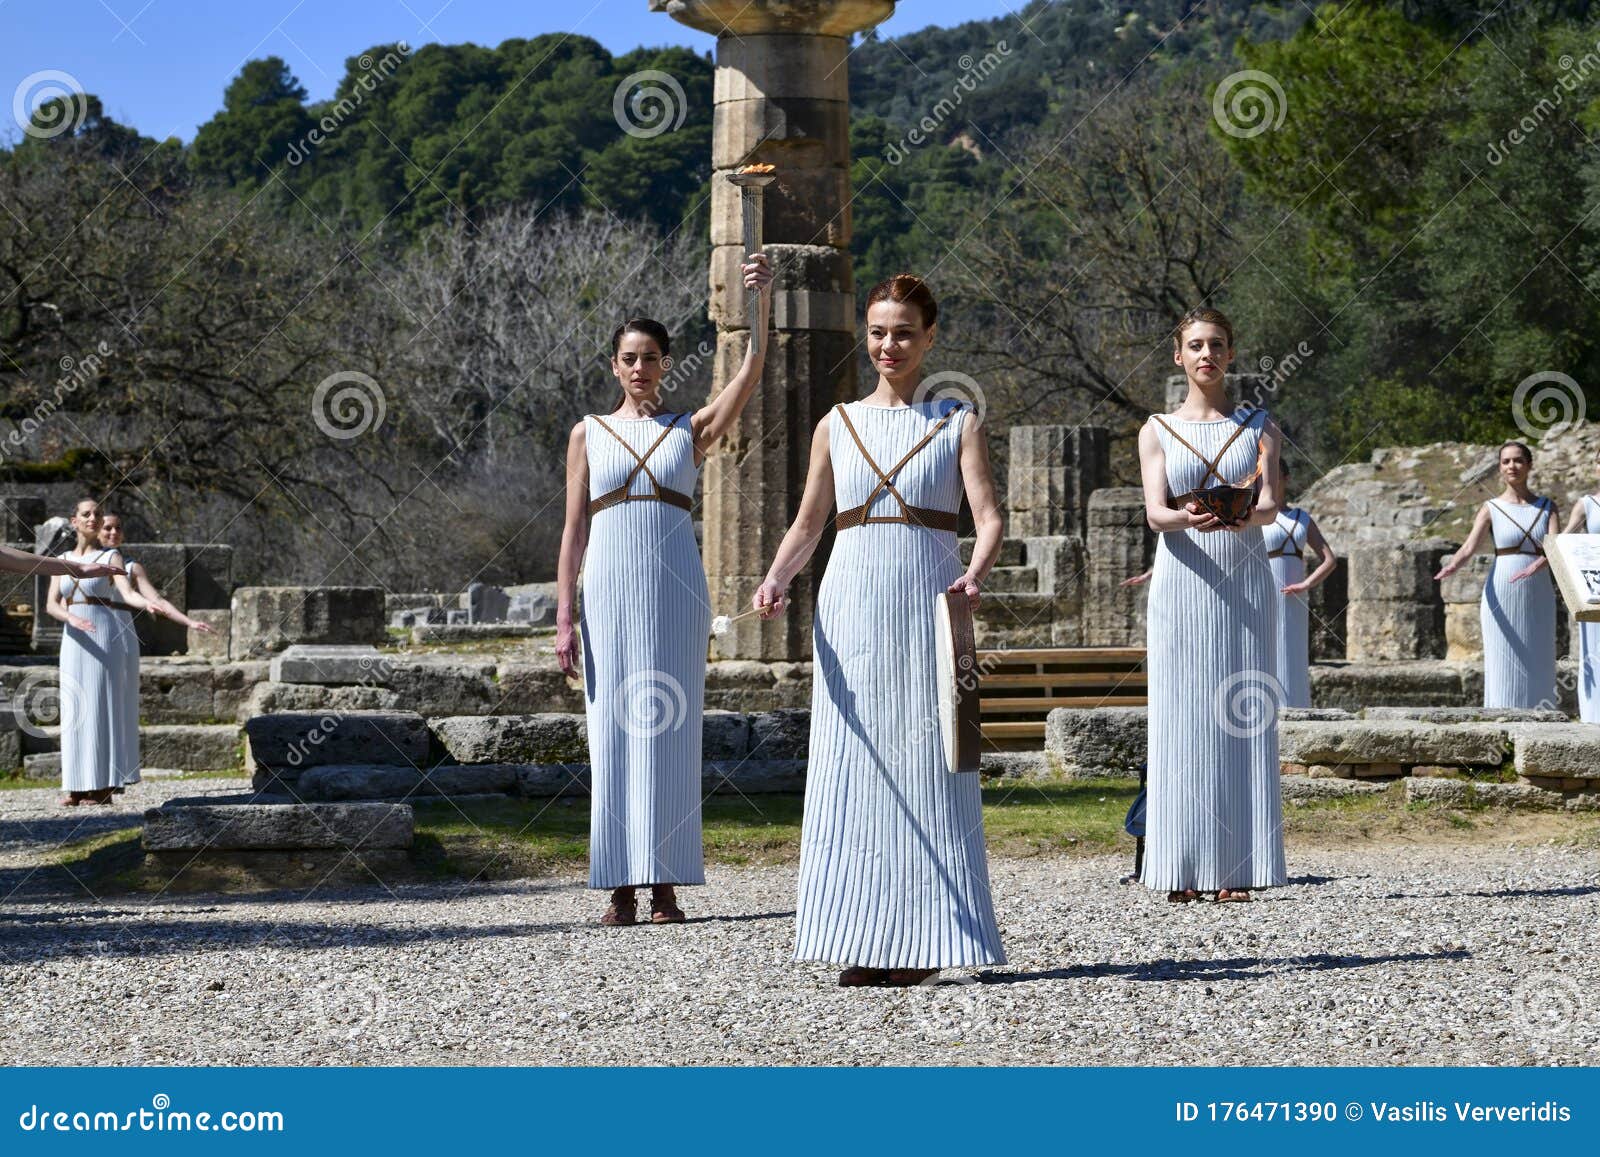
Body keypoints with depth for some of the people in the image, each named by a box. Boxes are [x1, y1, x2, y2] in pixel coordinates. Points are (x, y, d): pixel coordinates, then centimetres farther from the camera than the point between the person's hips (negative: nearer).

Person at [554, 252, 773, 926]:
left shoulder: (693, 430, 10)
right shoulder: (589, 434, 10)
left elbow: (750, 375, -6)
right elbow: (574, 530, 7)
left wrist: (762, 303, -21)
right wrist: (565, 618, -1)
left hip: (676, 588, 0)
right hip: (609, 587, 0)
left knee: (669, 732, -1)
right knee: (615, 734, -1)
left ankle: (665, 886, 1)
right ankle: (621, 889, 1)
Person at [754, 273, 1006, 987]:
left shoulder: (958, 424, 6)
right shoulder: (837, 426, 13)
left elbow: (989, 516, -5)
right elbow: (808, 524, 15)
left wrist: (975, 573, -25)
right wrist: (776, 579, -5)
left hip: (929, 606, -2)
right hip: (851, 607, 2)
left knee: (925, 767, -4)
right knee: (852, 767, -1)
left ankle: (920, 943, 0)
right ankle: (863, 943, 2)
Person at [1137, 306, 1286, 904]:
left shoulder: (1258, 425, 11)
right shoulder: (1157, 430, 10)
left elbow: (1271, 502, -3)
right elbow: (1156, 513, -3)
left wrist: (1246, 516, -27)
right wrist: (1188, 519, -26)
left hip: (1244, 585, 0)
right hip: (1182, 583, 0)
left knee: (1243, 722, -4)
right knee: (1181, 724, -4)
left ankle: (1238, 868, -2)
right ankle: (1184, 869, -3)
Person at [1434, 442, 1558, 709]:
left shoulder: (1547, 507, 8)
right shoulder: (1491, 509, 2)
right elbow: (1469, 547, -12)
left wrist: (1535, 567, -30)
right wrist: (1451, 567, -35)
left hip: (1538, 599, 3)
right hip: (1502, 599, -2)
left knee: (1538, 670, 2)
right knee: (1503, 669, -5)